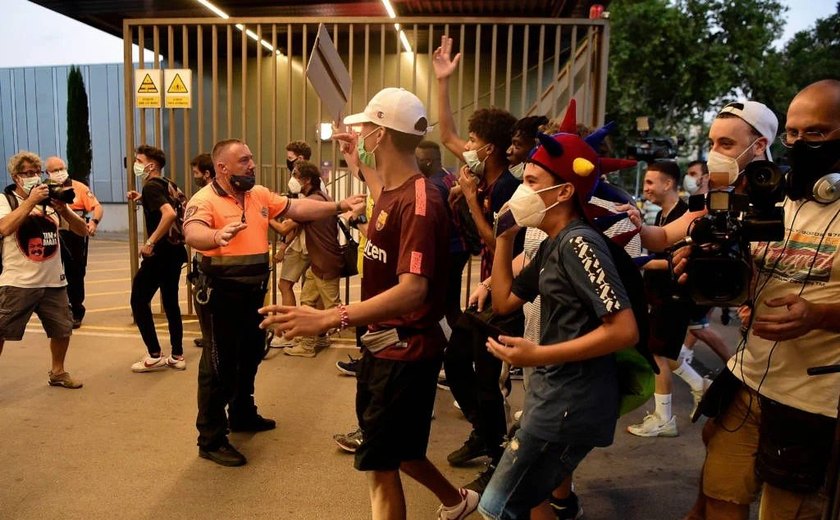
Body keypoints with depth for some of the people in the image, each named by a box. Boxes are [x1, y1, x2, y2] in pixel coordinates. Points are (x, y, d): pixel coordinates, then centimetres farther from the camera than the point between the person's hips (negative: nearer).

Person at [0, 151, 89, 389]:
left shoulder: (50, 201, 9)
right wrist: (31, 201, -21)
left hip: (53, 281, 4)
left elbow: (82, 230, 5)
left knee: (63, 329, 13)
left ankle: (58, 372, 33)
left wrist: (63, 209, -11)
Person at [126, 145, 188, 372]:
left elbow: (169, 214, -31)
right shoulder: (167, 184, 12)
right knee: (171, 302, 14)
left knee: (139, 301, 3)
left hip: (160, 253, -9)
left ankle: (155, 356, 6)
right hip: (175, 251, 9)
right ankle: (177, 356, 18)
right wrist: (142, 199, 19)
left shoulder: (151, 186, -14)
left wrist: (150, 242, -26)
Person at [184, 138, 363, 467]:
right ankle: (211, 440, 12)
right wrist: (217, 236, -57)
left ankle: (243, 414, 42)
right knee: (219, 365, 0)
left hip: (254, 291, 8)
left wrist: (338, 207, -1)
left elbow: (297, 209, 7)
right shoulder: (205, 200, -17)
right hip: (223, 293, -8)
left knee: (250, 356, 22)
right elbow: (192, 234, -35)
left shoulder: (260, 194, 6)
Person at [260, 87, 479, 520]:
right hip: (383, 344, 10)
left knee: (379, 466, 3)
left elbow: (412, 290, -36)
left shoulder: (419, 202, -25)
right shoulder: (392, 190, 4)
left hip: (405, 352, -10)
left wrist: (328, 318, -45)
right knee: (394, 448, 25)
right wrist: (358, 162, 32)